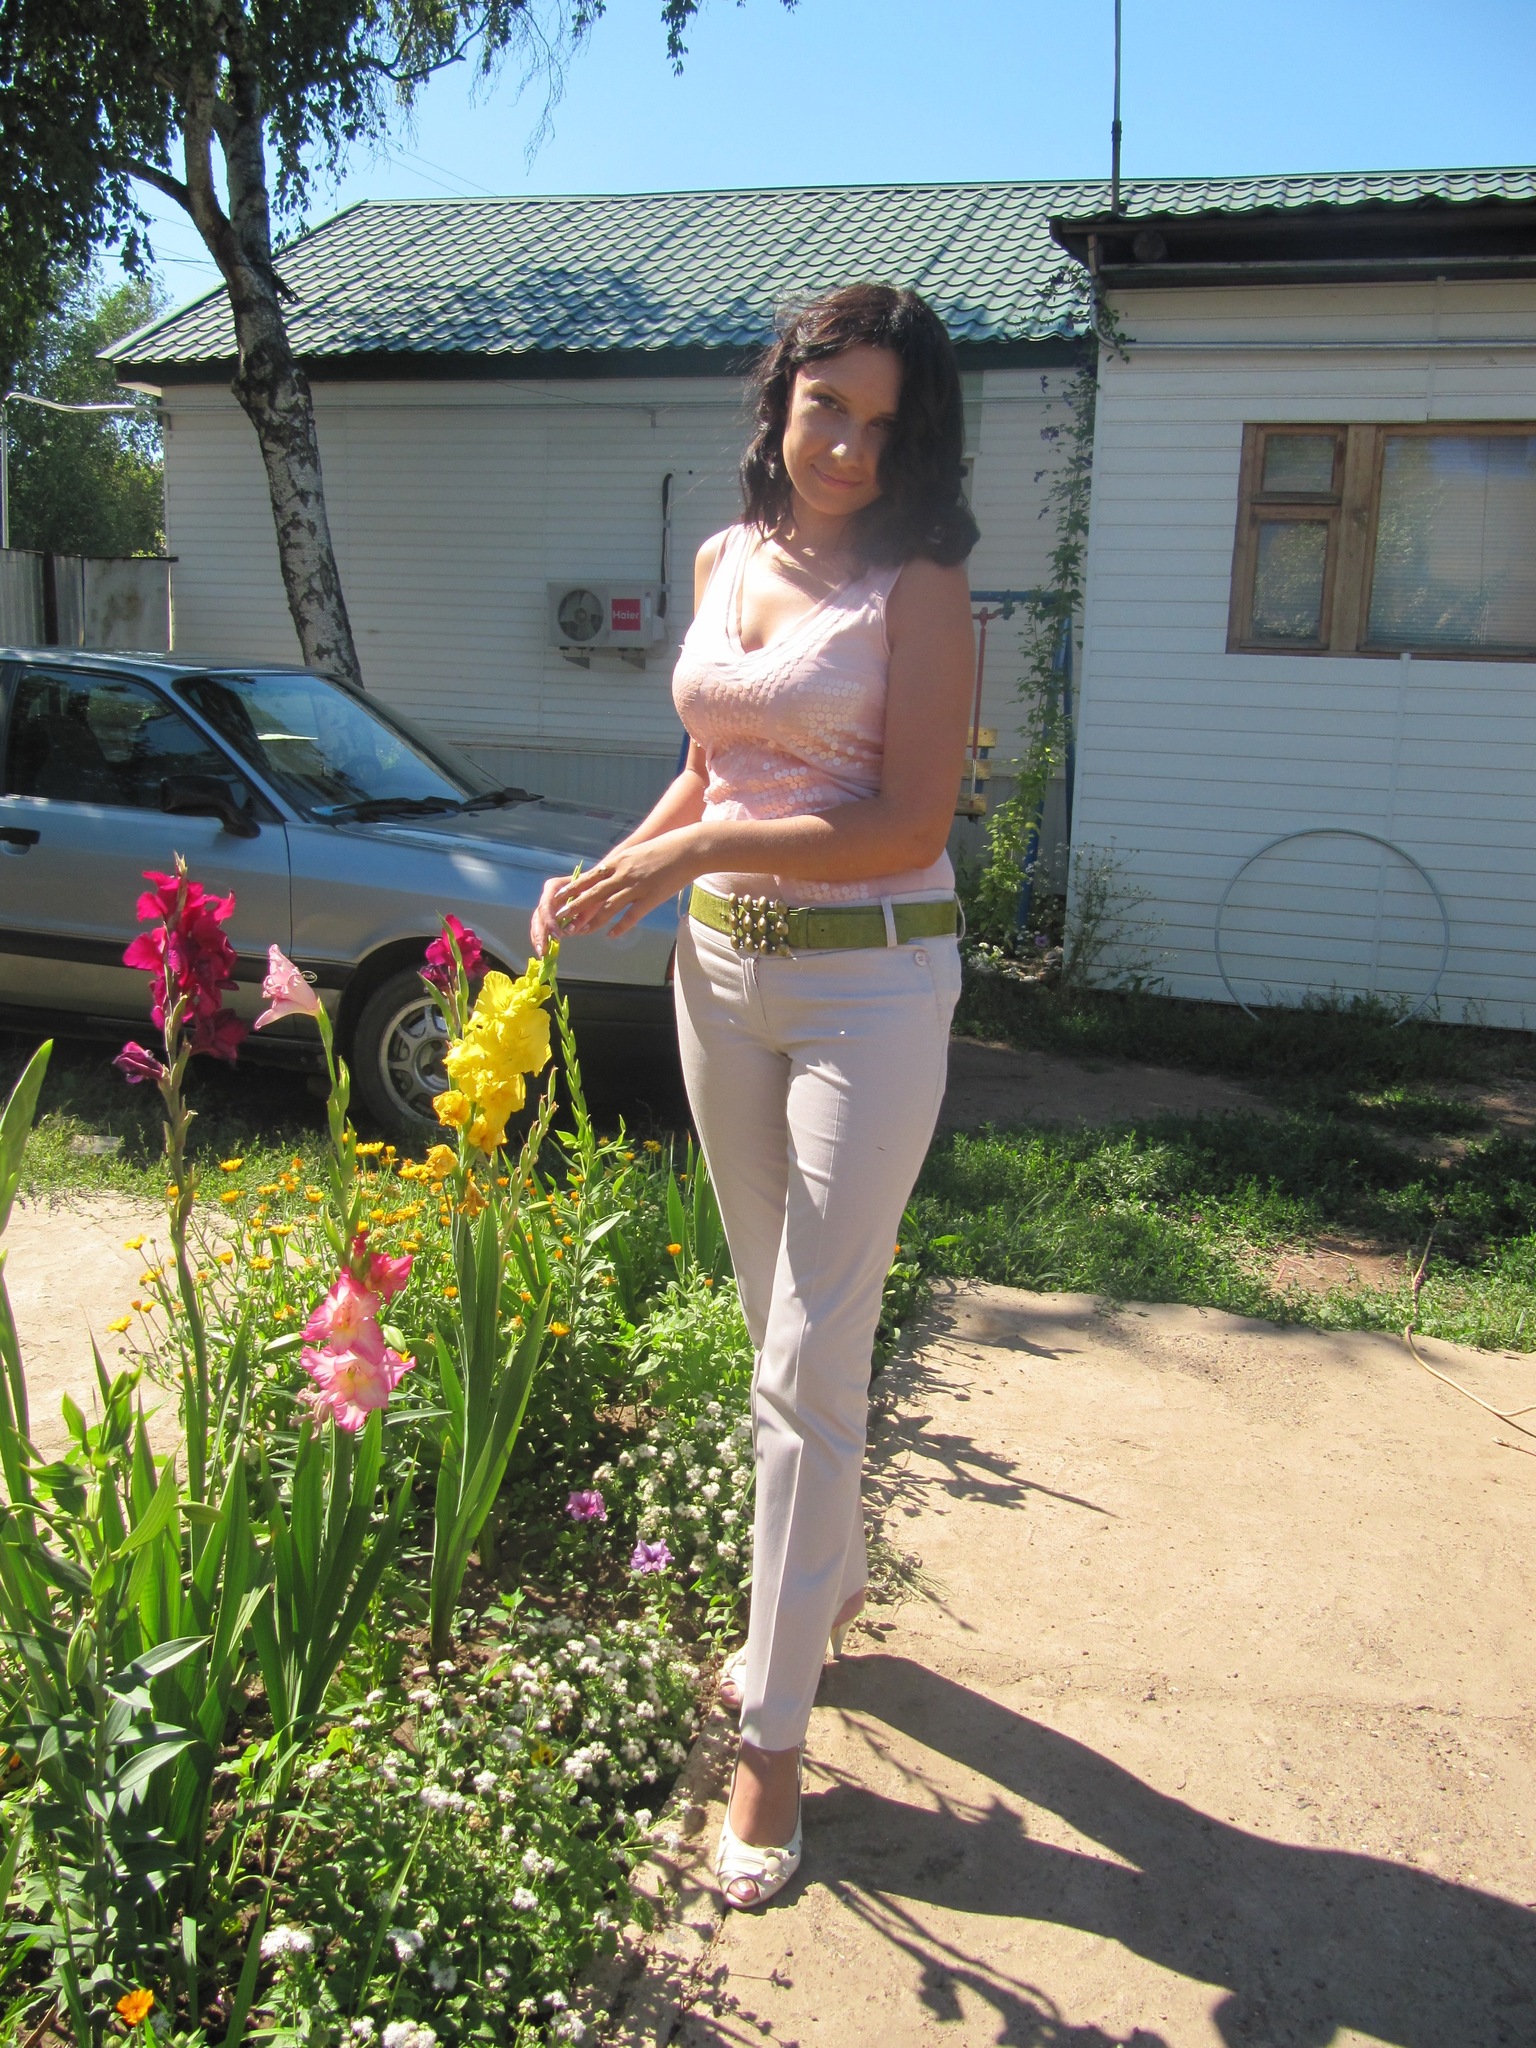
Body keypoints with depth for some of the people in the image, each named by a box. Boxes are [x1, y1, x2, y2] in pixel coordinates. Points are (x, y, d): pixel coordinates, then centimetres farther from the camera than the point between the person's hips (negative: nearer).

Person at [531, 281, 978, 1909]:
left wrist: (699, 853, -19)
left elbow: (913, 824, -16)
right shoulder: (727, 559, 10)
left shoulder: (918, 583, -9)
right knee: (775, 1326, 17)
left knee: (810, 1358, -4)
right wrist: (608, 873, 2)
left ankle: (773, 1731, 8)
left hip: (868, 985, -6)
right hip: (722, 971, 6)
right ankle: (825, 1584, 39)